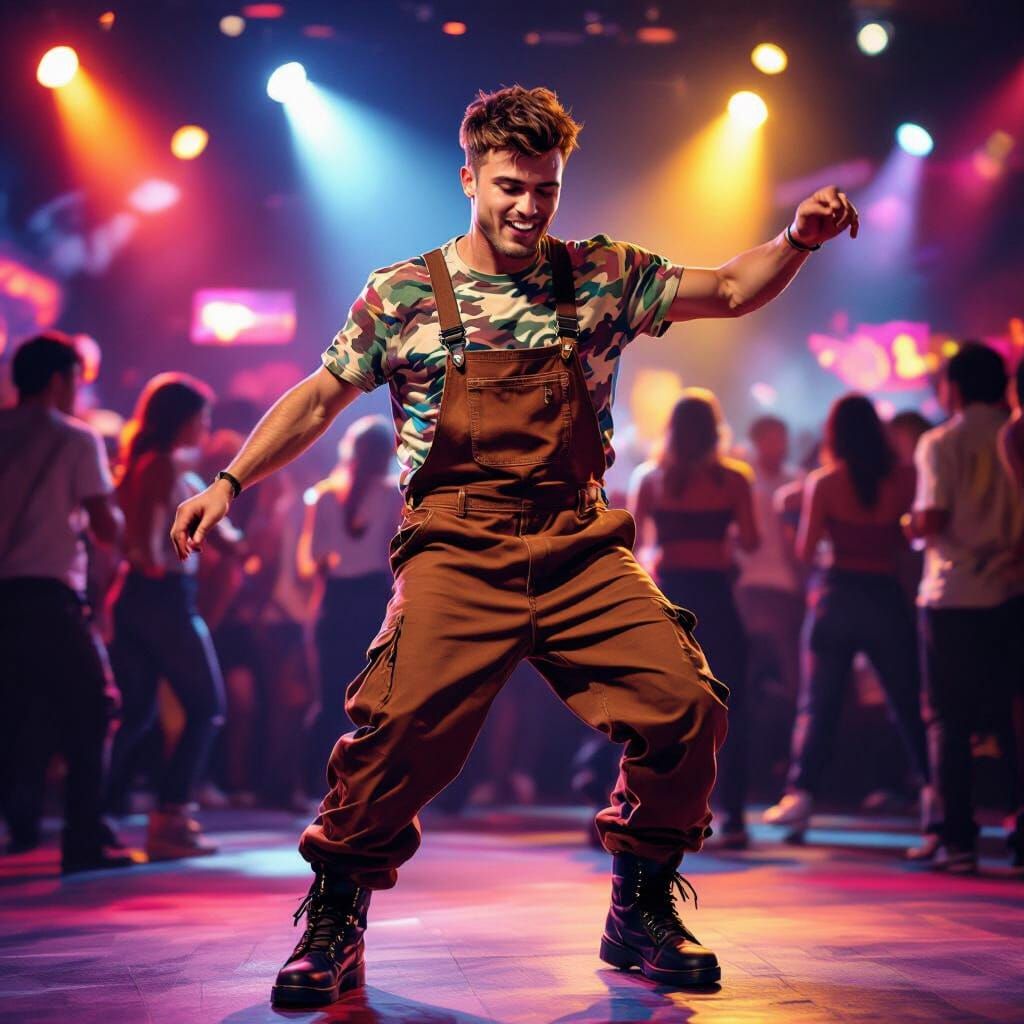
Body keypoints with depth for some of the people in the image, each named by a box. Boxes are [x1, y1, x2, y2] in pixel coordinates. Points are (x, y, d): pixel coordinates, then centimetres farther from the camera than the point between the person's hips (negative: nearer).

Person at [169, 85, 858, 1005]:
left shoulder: (601, 276, 10)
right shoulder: (404, 294, 6)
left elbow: (730, 291, 11)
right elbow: (320, 399, 12)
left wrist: (798, 239, -8)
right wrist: (230, 481, 4)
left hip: (584, 548, 2)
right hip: (458, 551, -2)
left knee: (684, 705, -15)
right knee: (401, 727, -21)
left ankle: (641, 913, 7)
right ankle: (334, 929, 1)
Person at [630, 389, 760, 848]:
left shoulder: (650, 477, 3)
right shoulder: (733, 478, -1)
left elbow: (631, 537, 1)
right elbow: (750, 541, -6)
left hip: (666, 595, 2)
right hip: (714, 595, -2)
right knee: (729, 707, 6)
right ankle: (732, 818, 2)